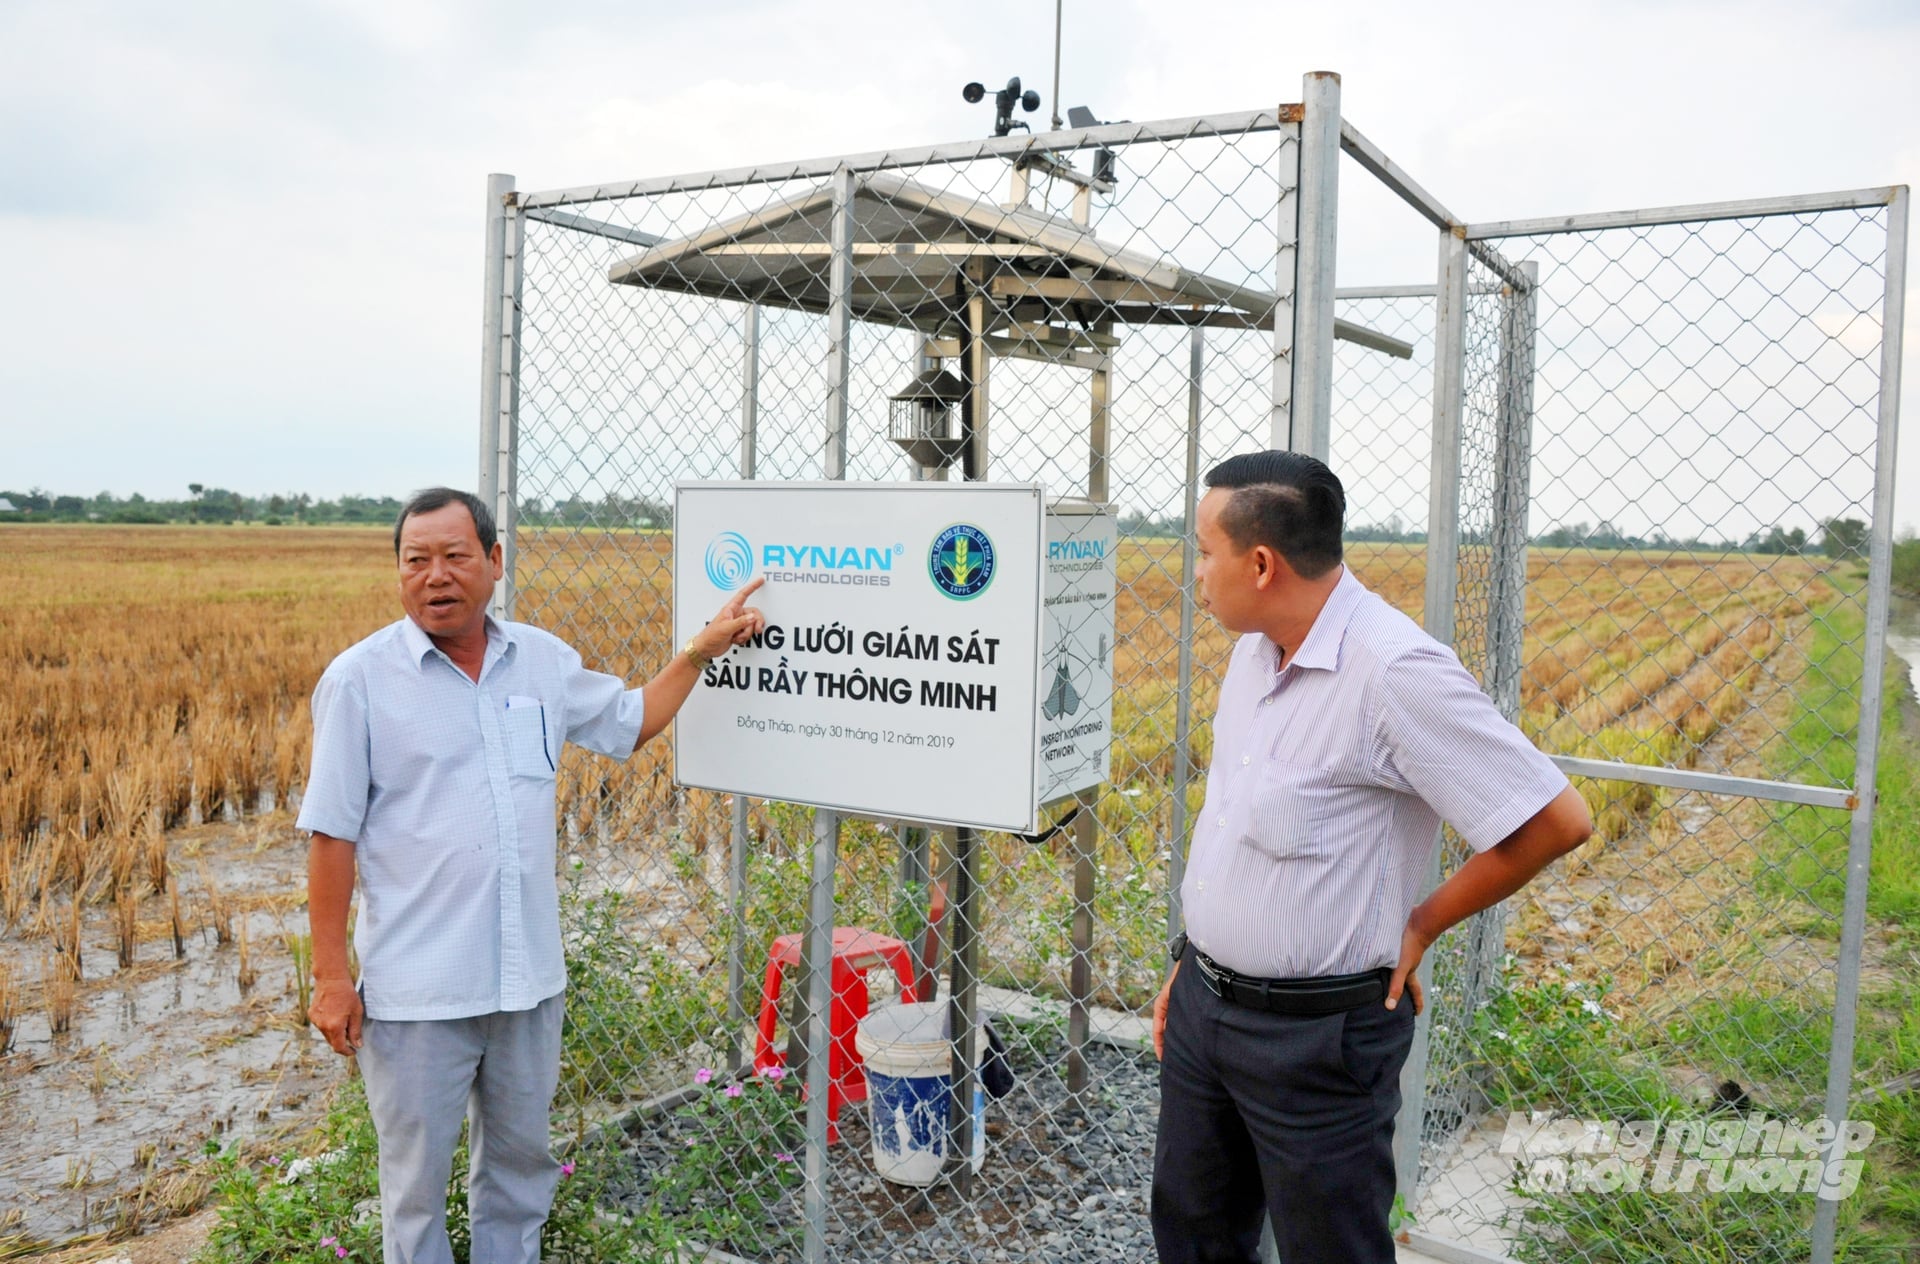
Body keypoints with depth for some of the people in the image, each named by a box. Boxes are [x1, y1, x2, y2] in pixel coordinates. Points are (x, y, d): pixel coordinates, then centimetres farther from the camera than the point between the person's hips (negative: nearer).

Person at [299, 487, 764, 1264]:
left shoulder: (543, 660, 4)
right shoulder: (361, 679, -8)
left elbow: (629, 724, 19)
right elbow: (332, 835, -7)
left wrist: (702, 651, 12)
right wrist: (331, 978, -8)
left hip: (528, 976, 4)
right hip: (416, 988, -4)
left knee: (521, 1160, 20)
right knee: (417, 1177, 11)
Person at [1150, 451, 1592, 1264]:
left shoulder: (1393, 670, -24)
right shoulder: (1258, 648, 3)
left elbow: (1557, 820, -22)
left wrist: (1422, 924, -11)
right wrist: (1190, 965, 15)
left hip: (1318, 1035, -8)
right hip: (1203, 1007, 8)